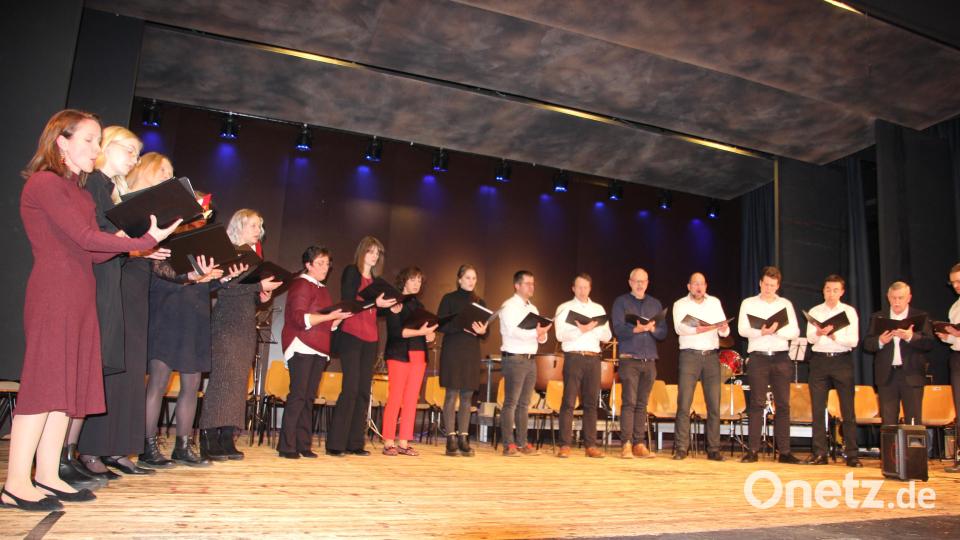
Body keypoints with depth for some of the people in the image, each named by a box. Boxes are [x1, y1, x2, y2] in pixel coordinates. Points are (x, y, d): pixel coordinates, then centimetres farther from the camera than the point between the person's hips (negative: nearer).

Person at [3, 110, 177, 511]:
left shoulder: (77, 190, 21)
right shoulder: (44, 182, -5)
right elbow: (85, 239, -15)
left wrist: (131, 244, 0)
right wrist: (146, 241, -13)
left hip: (78, 296, 9)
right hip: (53, 293, -9)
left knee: (68, 386, 6)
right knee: (43, 383, -8)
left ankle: (47, 478, 11)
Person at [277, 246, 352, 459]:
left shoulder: (322, 289, 21)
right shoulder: (301, 285, -4)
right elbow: (300, 318, -15)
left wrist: (340, 317, 6)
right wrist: (330, 316, -20)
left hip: (319, 349, 8)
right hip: (302, 346, -8)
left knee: (309, 397, 6)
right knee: (298, 395, -9)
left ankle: (303, 445, 9)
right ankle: (287, 446, -5)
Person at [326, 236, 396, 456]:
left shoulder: (375, 279, 20)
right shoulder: (351, 271, 1)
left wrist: (389, 308, 3)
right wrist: (373, 303, -19)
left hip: (370, 340, 7)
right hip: (351, 337, -7)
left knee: (364, 391, 4)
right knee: (350, 389, -11)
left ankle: (354, 443, 8)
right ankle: (335, 444, -5)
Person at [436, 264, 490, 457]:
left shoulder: (480, 302, 14)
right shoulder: (449, 298, 2)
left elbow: (485, 331, 14)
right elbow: (441, 325, -6)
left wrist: (482, 331, -10)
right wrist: (463, 326, -19)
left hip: (472, 353, 4)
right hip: (452, 351, -4)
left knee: (467, 396, 3)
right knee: (451, 395, -4)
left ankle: (463, 438, 7)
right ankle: (451, 439, 0)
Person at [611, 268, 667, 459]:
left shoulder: (655, 304, 18)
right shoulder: (621, 302, 6)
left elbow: (663, 333, 12)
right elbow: (618, 330, -5)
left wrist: (652, 328, -9)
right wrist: (637, 329, -21)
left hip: (650, 359, 4)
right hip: (629, 358, -4)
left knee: (642, 404, 4)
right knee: (629, 402, -9)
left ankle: (639, 444, 8)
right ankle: (626, 444, -6)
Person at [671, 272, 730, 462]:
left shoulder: (715, 302, 16)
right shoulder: (680, 304, 7)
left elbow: (724, 332, 10)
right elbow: (679, 327, -11)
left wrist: (724, 329, -13)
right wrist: (698, 329, -26)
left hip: (711, 356, 3)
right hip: (689, 355, -3)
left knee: (714, 405, 1)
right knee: (684, 404, -6)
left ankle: (713, 449, 7)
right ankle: (681, 448, -3)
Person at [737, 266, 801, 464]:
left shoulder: (786, 304, 13)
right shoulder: (748, 303, 8)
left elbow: (795, 332, 5)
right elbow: (742, 329, -3)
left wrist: (776, 330, -13)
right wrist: (761, 332, -19)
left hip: (781, 358, 2)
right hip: (758, 357, -2)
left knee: (783, 404, 2)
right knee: (757, 403, -4)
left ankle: (784, 451, 7)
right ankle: (752, 450, -1)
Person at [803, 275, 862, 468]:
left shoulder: (849, 311, 6)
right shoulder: (815, 311, 9)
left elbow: (853, 341, -3)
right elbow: (810, 338, -3)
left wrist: (834, 336, -20)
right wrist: (819, 332, -24)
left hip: (842, 360, -1)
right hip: (819, 360, 1)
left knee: (848, 409, -1)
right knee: (818, 408, 2)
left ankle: (852, 454, 5)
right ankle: (819, 453, 7)